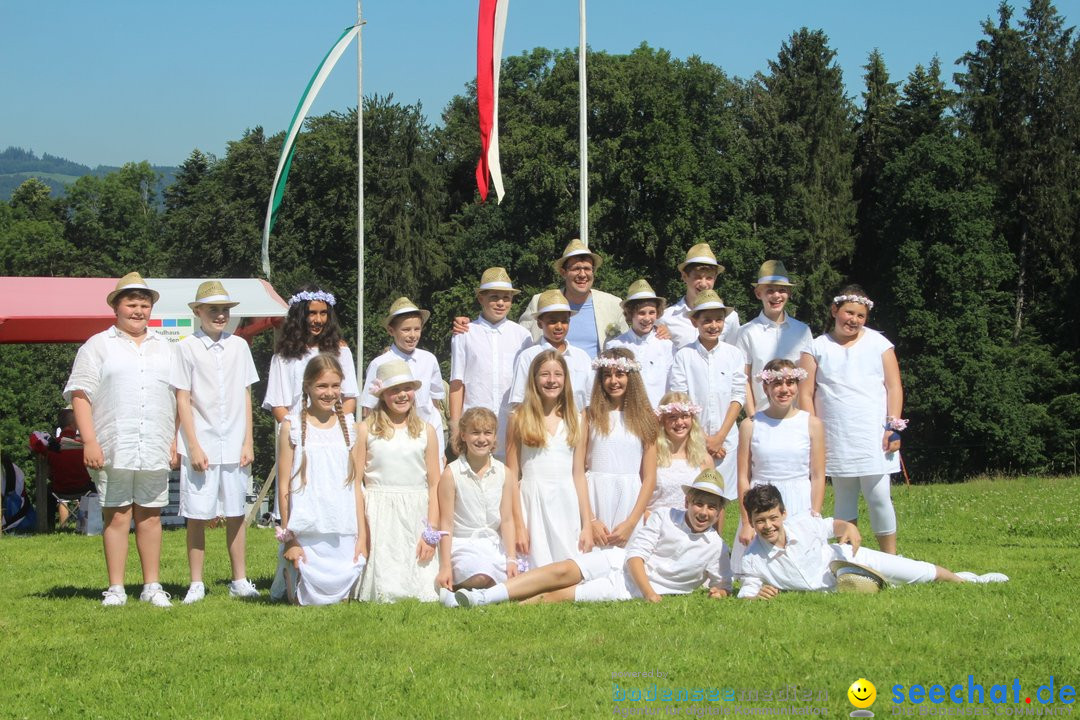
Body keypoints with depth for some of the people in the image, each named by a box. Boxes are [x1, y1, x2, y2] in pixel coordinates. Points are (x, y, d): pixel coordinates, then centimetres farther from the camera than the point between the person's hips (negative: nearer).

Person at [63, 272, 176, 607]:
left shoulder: (164, 348, 18)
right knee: (116, 516, -1)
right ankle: (116, 588, 4)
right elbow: (80, 394, -1)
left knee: (150, 516, 5)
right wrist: (89, 441, -10)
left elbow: (179, 395, 18)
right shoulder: (97, 346, 6)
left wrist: (176, 439, 9)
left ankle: (152, 586, 11)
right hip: (113, 450, -3)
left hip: (155, 450, 3)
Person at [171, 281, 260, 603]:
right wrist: (194, 447, -8)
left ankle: (240, 581, 16)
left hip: (234, 446, 3)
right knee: (197, 516, 1)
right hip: (201, 447, -3)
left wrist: (248, 442, 6)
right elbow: (182, 400, -3)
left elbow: (246, 396, 11)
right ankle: (196, 584, 9)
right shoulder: (187, 347, -3)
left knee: (236, 514, 8)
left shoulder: (239, 346, 7)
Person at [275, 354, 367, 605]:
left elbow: (355, 484, 10)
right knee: (308, 599, -2)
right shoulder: (293, 426, -1)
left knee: (341, 594, -1)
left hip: (343, 536, 3)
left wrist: (362, 535, 5)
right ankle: (290, 576, 24)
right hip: (306, 535, -3)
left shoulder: (348, 426, 9)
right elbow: (284, 486, -1)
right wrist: (288, 539, -4)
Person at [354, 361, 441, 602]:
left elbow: (434, 485, 7)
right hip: (380, 518, -2)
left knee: (422, 593, -9)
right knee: (384, 593, -10)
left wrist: (432, 532, -1)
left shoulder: (426, 431, 9)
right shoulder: (367, 430, 3)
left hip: (416, 516, 2)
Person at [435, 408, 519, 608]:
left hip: (494, 545, 5)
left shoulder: (503, 473, 6)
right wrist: (445, 567, -10)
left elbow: (507, 520, 6)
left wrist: (511, 559, -3)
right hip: (463, 545, -5)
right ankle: (452, 590, -6)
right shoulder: (452, 473, -5)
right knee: (482, 578, -35)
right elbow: (446, 523, -6)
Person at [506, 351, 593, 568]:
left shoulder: (576, 421, 10)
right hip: (533, 503, -2)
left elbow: (578, 475, 10)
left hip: (567, 503, 2)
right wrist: (518, 525, -8)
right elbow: (512, 476, -1)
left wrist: (587, 525, 5)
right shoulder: (520, 418, 1)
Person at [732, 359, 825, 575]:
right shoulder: (750, 425, 2)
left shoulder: (812, 424, 2)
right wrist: (746, 523, -3)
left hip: (800, 508, 0)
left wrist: (814, 518, -4)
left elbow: (818, 477, 3)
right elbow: (743, 478, 2)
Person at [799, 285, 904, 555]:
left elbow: (894, 386, 5)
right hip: (836, 440, 1)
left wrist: (894, 426, -4)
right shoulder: (818, 347, 6)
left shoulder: (878, 343, 7)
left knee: (879, 497, -7)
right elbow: (806, 393, 5)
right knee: (844, 501, 6)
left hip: (873, 438, -1)